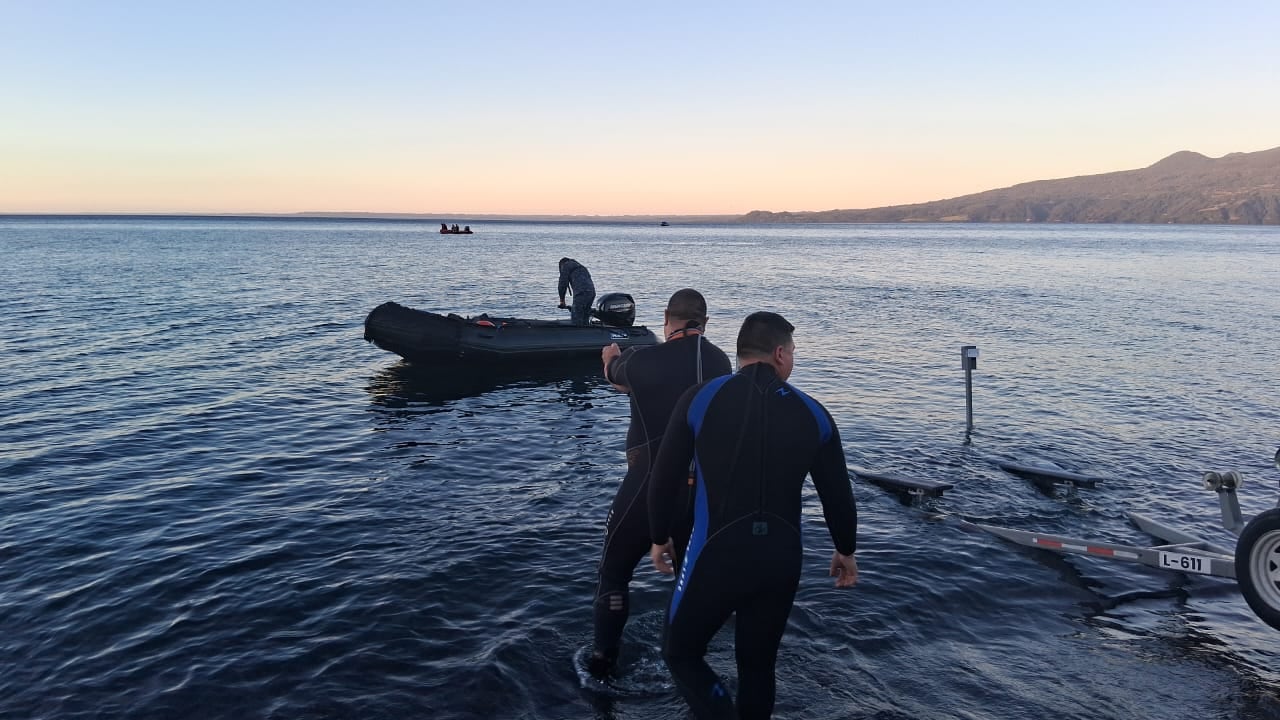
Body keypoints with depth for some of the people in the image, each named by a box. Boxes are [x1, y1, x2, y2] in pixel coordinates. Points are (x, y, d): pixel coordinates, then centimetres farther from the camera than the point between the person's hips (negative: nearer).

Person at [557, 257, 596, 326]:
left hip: (581, 293, -8)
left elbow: (563, 283, 6)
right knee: (585, 321, 12)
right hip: (592, 292, 8)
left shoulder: (566, 265, 13)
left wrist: (562, 300, 11)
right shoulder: (582, 267, 37)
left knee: (576, 320, -8)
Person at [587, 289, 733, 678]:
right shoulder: (720, 361, 0)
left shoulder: (642, 360, -11)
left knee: (614, 570, 12)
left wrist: (612, 359, 37)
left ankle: (603, 662, 15)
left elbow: (618, 379, 12)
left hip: (649, 484, -4)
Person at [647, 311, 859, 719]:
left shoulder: (699, 399, -6)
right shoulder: (813, 414, 0)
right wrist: (846, 550, 24)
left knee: (680, 652, 15)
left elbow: (665, 478, -2)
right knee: (758, 663, 21)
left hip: (716, 554, -3)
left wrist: (660, 537, 14)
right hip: (781, 559, 3)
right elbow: (837, 494, 7)